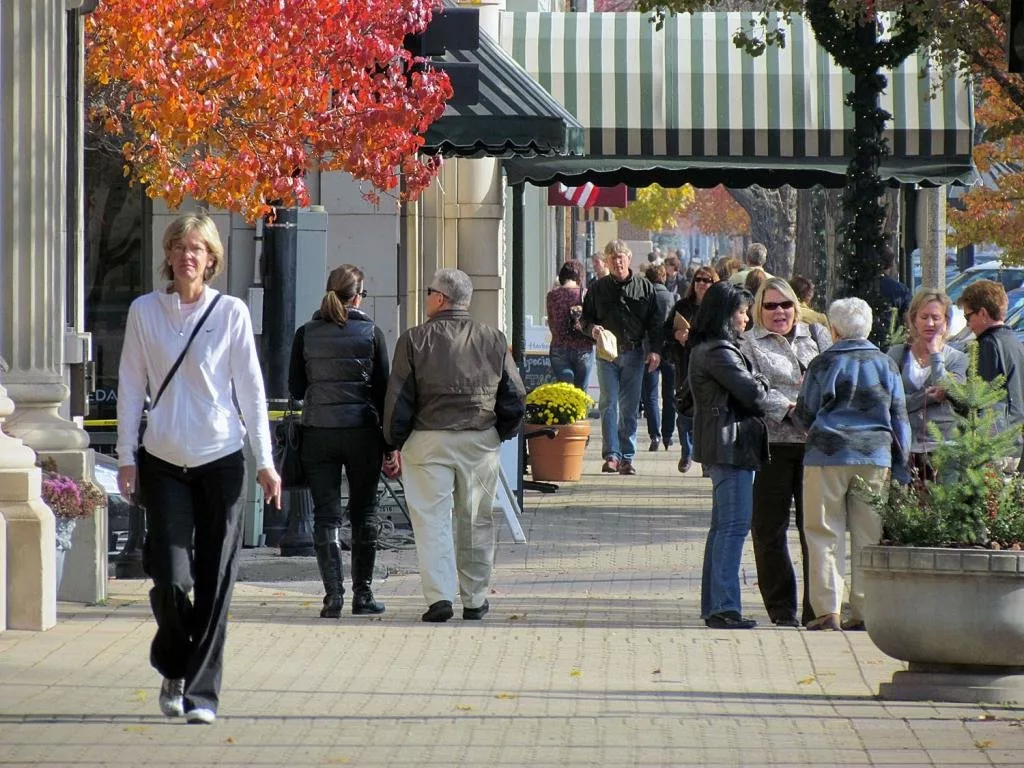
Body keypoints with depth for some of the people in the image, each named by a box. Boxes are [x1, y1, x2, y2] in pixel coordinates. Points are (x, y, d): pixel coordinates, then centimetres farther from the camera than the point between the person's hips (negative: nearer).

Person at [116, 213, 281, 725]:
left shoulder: (231, 312, 0)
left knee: (215, 581, -1)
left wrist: (265, 461, -1)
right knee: (170, 577, -7)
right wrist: (125, 457, 4)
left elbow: (251, 389, 2)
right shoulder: (144, 311, 3)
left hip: (221, 460, 0)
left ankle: (202, 691, 7)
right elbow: (130, 387, 7)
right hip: (164, 462, 0)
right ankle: (173, 669, 21)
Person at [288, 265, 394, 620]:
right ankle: (362, 594, 13)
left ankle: (333, 594, -5)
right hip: (362, 431, -1)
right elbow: (383, 390, -1)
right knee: (364, 511, 11)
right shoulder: (371, 333, -3)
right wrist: (390, 444, 3)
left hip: (317, 431, 1)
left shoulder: (306, 334, 0)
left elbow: (296, 388, 5)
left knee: (326, 514, 4)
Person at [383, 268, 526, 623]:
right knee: (476, 521, 12)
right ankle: (475, 600, 17)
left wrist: (395, 442, 7)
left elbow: (398, 399, -4)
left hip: (428, 440, -3)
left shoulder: (414, 340, -4)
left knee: (431, 519, 1)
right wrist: (500, 433, 21)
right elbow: (515, 398, 8)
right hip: (481, 442, 3)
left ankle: (440, 595, -11)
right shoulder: (494, 340, 5)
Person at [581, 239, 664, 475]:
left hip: (634, 353, 0)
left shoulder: (644, 287, 6)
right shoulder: (598, 288, 7)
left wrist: (655, 350, -4)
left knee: (630, 407, 3)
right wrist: (592, 328, -10)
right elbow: (586, 317, 13)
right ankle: (611, 455, -8)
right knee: (608, 404, -7)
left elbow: (655, 322, 6)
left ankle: (627, 457, 7)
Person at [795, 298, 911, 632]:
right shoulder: (886, 364, 7)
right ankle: (864, 611, 6)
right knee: (869, 536, 7)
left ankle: (827, 611, -4)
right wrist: (901, 466, 15)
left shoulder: (824, 363, -3)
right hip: (875, 457, 3)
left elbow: (805, 414, 2)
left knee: (824, 533, 2)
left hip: (828, 456, -3)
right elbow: (899, 418, 9)